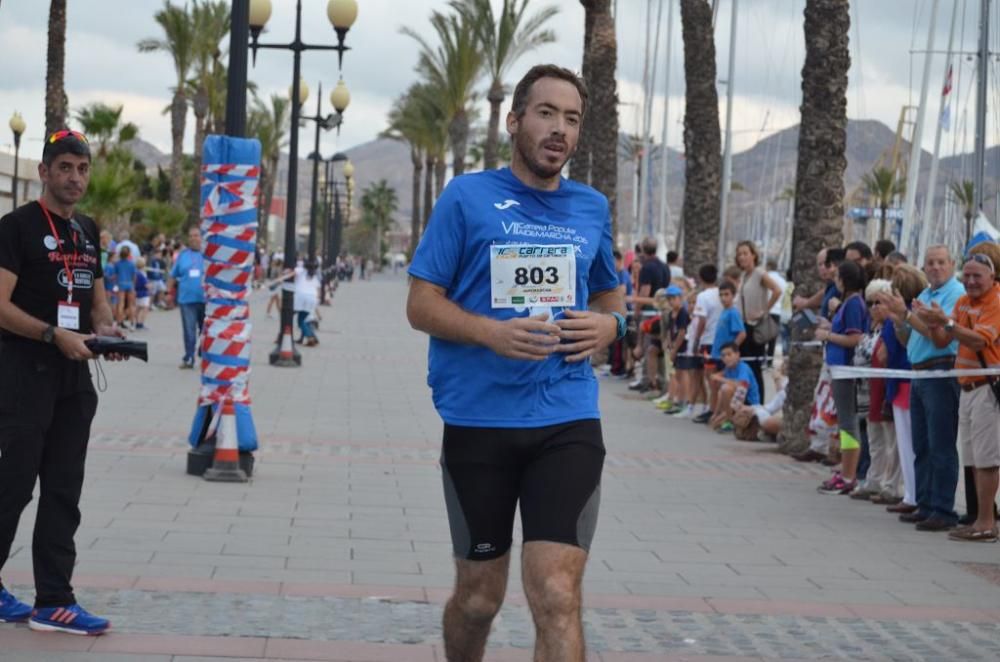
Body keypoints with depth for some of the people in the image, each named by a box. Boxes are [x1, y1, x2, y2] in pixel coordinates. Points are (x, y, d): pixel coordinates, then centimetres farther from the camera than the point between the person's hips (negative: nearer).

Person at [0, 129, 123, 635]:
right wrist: (55, 335, -24)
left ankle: (54, 602, 9)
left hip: (74, 378, 7)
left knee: (64, 493, 6)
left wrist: (107, 328, -1)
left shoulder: (88, 232, 14)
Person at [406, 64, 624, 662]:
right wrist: (492, 333, -19)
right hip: (478, 420, -1)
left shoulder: (592, 208, 10)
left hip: (568, 420, 1)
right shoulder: (467, 198, -1)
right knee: (479, 596, 11)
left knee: (557, 597, -12)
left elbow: (611, 298, 24)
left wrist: (609, 325, -1)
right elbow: (422, 305, -1)